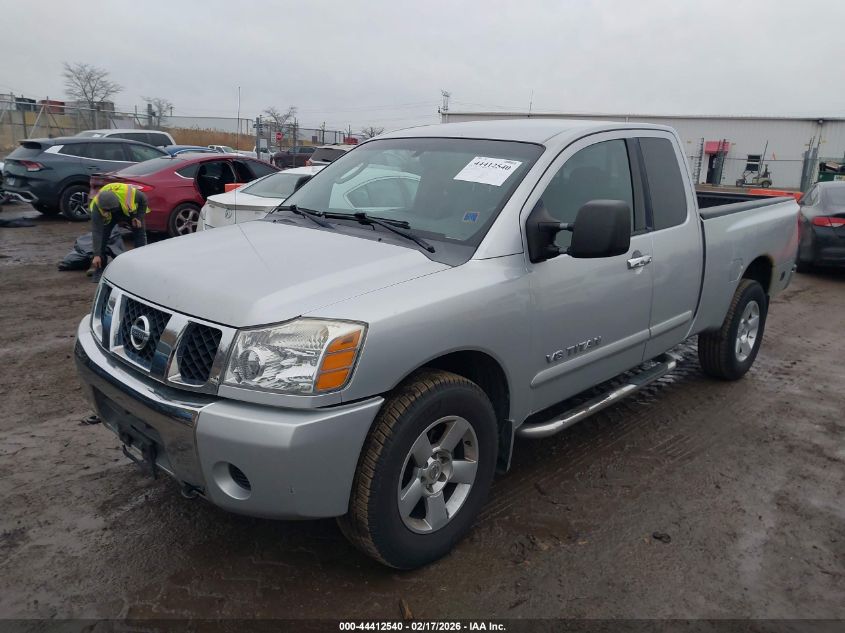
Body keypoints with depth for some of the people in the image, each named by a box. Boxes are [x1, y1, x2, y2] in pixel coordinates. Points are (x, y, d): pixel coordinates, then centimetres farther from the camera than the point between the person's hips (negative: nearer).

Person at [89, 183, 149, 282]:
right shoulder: (97, 207, -38)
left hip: (132, 211, 0)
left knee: (140, 233, -6)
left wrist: (139, 217, -22)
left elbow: (143, 200, -19)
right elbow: (96, 232, -37)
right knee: (102, 235, -13)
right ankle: (100, 269, -4)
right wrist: (96, 255, -40)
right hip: (110, 217, 0)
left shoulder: (129, 193, -44)